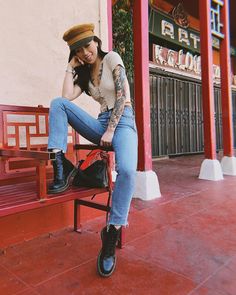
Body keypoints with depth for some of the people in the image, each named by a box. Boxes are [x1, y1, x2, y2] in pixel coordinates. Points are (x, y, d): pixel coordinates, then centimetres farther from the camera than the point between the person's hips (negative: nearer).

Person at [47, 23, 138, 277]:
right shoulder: (84, 73, 19)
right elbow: (67, 97, -1)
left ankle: (112, 233, -22)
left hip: (122, 121, -5)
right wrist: (70, 67, 7)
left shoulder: (111, 58, 5)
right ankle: (61, 165, -21)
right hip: (101, 123, 5)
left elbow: (121, 95, -8)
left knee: (127, 170, -35)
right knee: (58, 103, -15)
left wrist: (111, 130, -15)